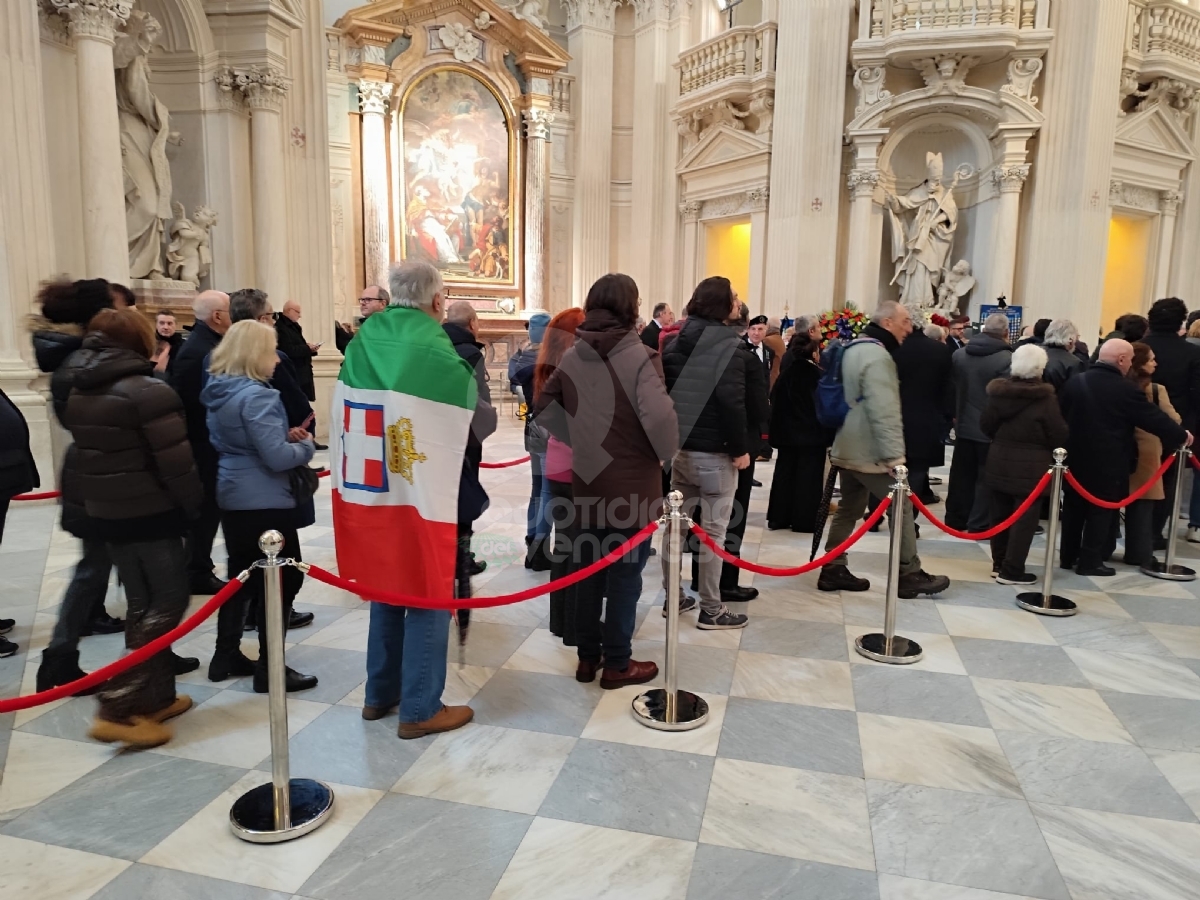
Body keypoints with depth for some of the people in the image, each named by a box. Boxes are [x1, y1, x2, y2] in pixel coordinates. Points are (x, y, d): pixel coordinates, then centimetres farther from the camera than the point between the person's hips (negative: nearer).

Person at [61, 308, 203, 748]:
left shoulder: (76, 392, 8)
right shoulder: (147, 391, -18)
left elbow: (84, 452, 13)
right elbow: (176, 462, -20)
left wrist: (100, 497, 18)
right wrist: (195, 506, -6)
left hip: (106, 513, 8)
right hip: (152, 514, -8)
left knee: (142, 605, 15)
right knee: (168, 602, 0)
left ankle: (156, 696, 23)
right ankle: (119, 707, -3)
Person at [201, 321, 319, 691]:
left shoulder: (219, 390, 8)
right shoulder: (256, 395, -21)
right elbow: (278, 458, -25)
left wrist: (285, 435, 7)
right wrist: (306, 444, -6)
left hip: (233, 497, 9)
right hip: (265, 502, -9)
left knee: (242, 576, 19)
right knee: (284, 578, 2)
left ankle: (226, 656, 29)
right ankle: (270, 669, 8)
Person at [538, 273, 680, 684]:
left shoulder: (572, 356, 3)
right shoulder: (639, 357, -16)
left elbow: (544, 406, 9)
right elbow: (659, 418, -27)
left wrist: (576, 439, 12)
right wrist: (666, 452, -9)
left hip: (586, 480, 6)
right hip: (632, 483, -5)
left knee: (588, 571, 15)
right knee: (624, 575, 6)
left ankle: (587, 657, 27)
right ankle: (617, 664, 18)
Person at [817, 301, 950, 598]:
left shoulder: (853, 349, 14)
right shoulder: (878, 356, -19)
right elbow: (885, 412, -26)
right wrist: (895, 455, -27)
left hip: (847, 448, 10)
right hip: (870, 452, -10)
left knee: (848, 509, 13)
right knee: (901, 508, 0)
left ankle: (833, 570, 15)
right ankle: (909, 575, 8)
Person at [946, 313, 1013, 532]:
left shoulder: (959, 354, 2)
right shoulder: (1007, 359, -17)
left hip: (964, 425, 6)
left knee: (962, 474, 14)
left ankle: (955, 519, 23)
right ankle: (979, 524, 9)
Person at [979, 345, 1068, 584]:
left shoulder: (998, 391, 0)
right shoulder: (1045, 399, -14)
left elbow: (985, 425, 8)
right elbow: (1059, 436, -9)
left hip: (998, 463, 5)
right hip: (1030, 468, -5)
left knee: (1001, 515, 15)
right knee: (1024, 519, 3)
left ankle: (999, 563, 24)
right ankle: (1011, 570, 6)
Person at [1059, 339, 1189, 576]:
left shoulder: (1075, 381, 0)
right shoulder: (1126, 389, -16)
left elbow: (1061, 415, 7)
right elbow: (1154, 418, -8)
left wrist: (1065, 445, 19)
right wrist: (1182, 435, 9)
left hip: (1076, 458, 5)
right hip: (1109, 463, -5)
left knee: (1074, 508, 13)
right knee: (1102, 512, 5)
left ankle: (1068, 556, 21)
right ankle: (1090, 562, 8)